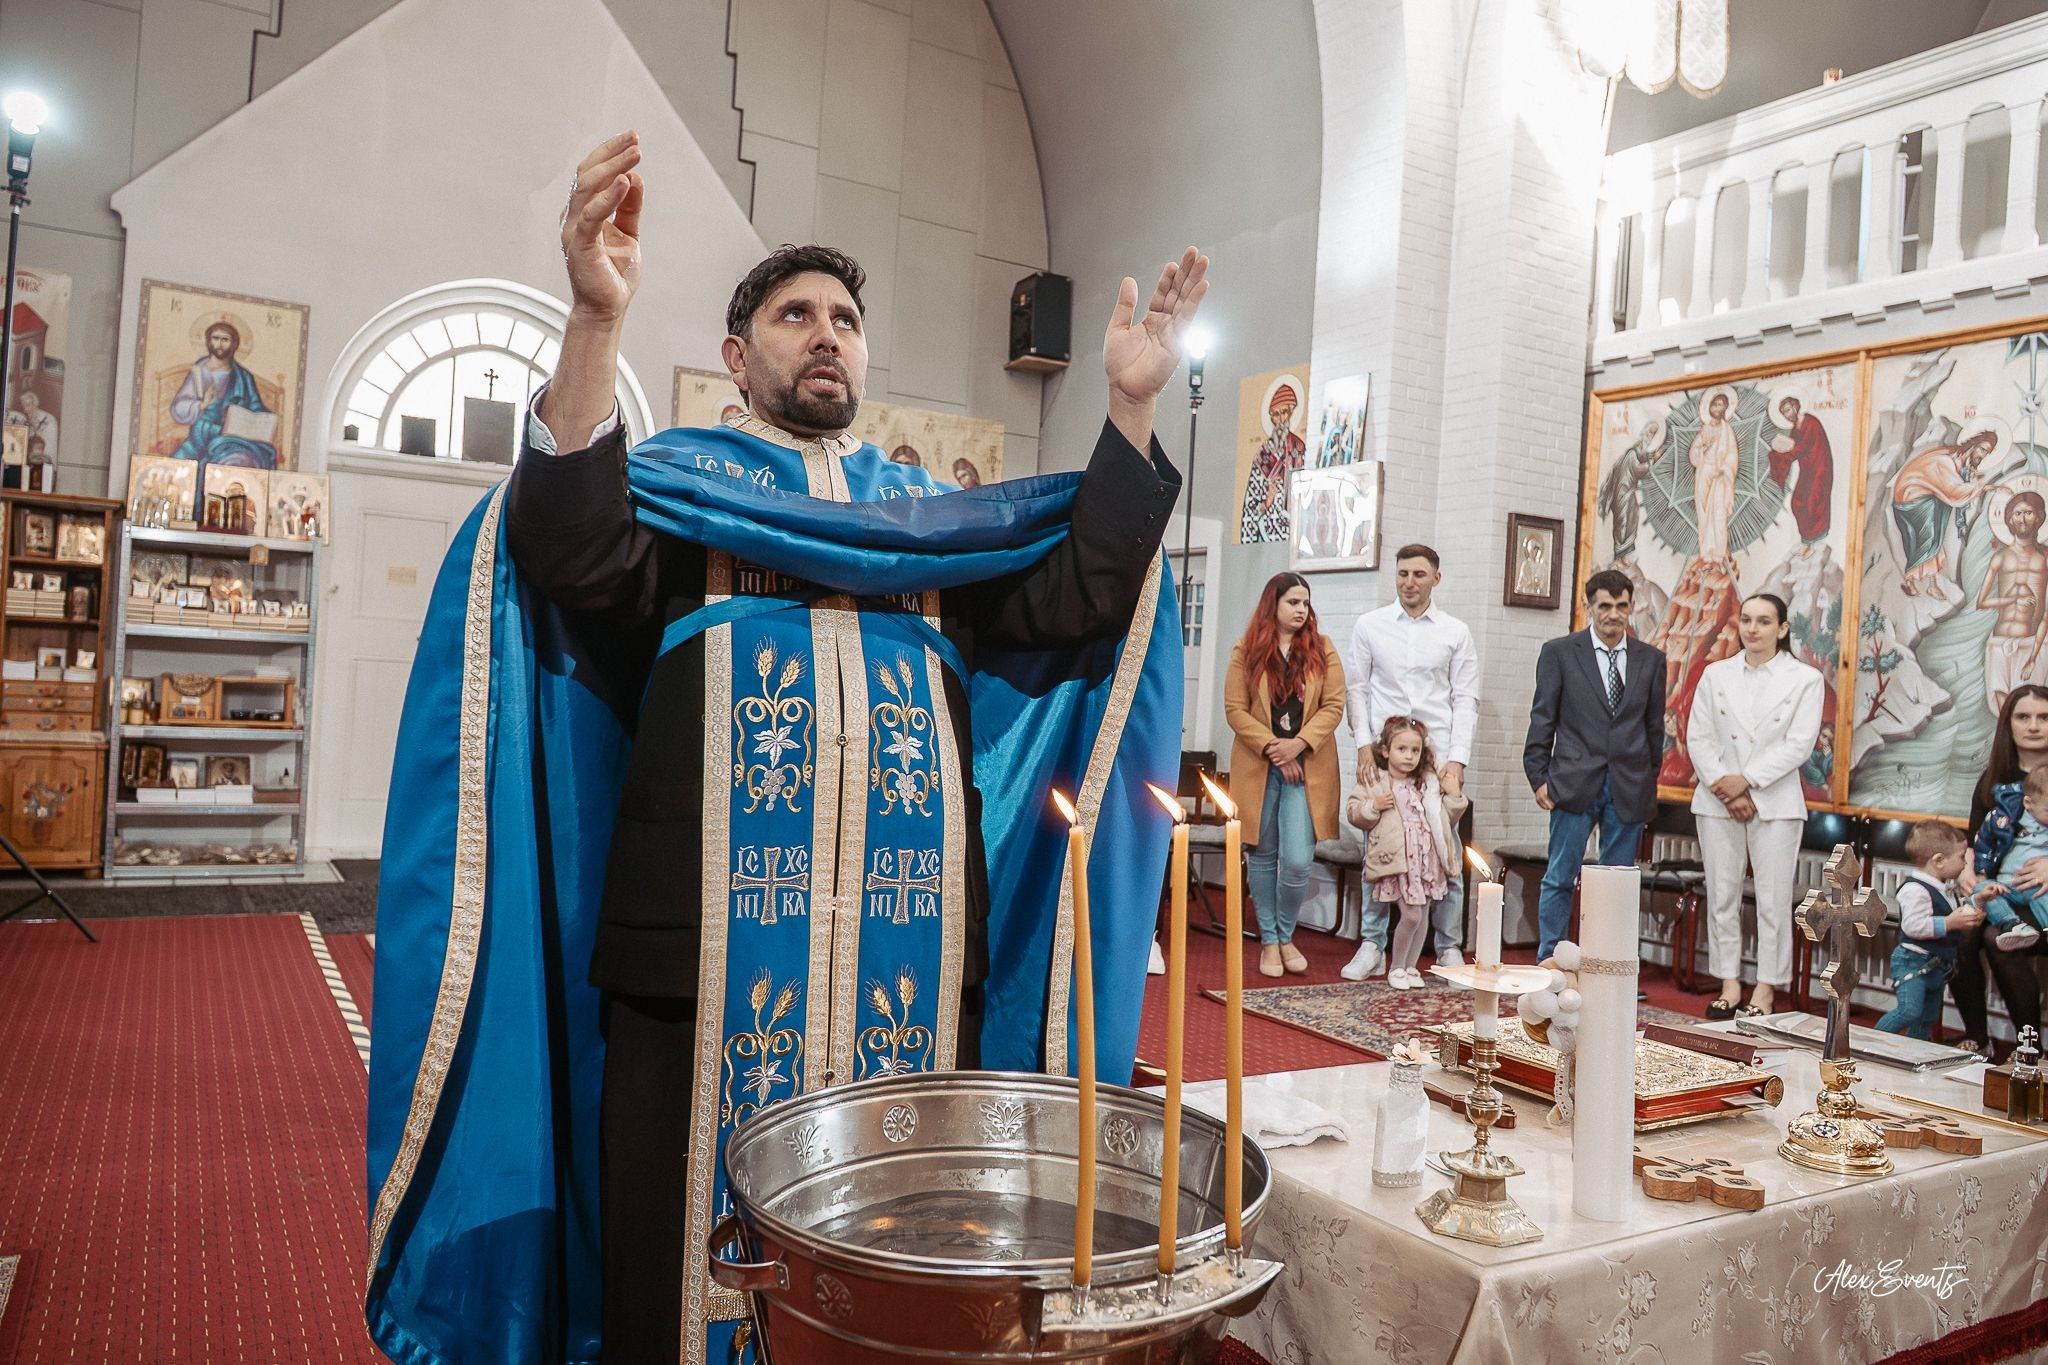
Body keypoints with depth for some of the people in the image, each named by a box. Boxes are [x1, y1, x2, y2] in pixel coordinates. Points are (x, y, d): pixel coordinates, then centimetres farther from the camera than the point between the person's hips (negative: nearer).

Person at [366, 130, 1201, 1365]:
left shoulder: (935, 513, 19)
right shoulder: (674, 481, 10)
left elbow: (1073, 602, 5)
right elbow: (575, 555, -12)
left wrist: (1133, 404, -2)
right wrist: (596, 321, -24)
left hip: (907, 951, 3)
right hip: (706, 941, -2)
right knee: (684, 1237, 4)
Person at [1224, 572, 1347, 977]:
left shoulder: (1322, 650, 6)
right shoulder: (1246, 652, 3)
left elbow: (1334, 706, 1)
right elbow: (1234, 710, -2)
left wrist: (1299, 744, -13)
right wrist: (1272, 748, -11)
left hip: (1308, 768, 0)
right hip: (1258, 768, 0)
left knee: (1297, 862, -8)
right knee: (1263, 857, 7)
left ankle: (1285, 936, 15)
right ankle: (1268, 940, 20)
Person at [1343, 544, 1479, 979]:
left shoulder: (1456, 633, 7)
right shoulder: (1370, 625, 8)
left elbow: (1465, 700, 5)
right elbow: (1357, 688, 8)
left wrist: (1457, 760, -5)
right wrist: (1364, 743, -4)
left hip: (1439, 756, 0)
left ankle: (1449, 948, 11)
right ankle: (1372, 946, 9)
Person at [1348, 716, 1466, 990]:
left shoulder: (1429, 783, 13)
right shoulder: (1373, 781, 0)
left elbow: (1447, 817, 20)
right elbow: (1353, 811, -1)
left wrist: (1454, 796, 4)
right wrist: (1374, 806, -17)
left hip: (1427, 859, 5)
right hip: (1396, 860, -5)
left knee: (1422, 916, 8)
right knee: (1411, 915, -9)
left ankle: (1411, 967, 24)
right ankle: (1397, 968, 10)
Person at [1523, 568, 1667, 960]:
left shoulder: (1651, 659, 9)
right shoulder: (1560, 652, 2)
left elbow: (1654, 726, 13)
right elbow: (1542, 720, 1)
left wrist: (1649, 785, 12)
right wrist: (1539, 777, -4)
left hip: (1629, 788, 3)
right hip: (1575, 782, -2)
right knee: (1560, 878, 0)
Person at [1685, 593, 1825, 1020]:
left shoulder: (1805, 679, 1)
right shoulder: (1716, 674, 8)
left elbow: (1798, 744, -7)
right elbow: (1698, 737, 2)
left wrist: (1746, 781, -15)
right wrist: (1724, 788, -10)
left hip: (1775, 803, -2)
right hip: (1717, 800, 2)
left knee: (1773, 899, 0)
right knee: (1722, 895, 5)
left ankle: (1766, 988, 9)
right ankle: (1729, 982, 14)